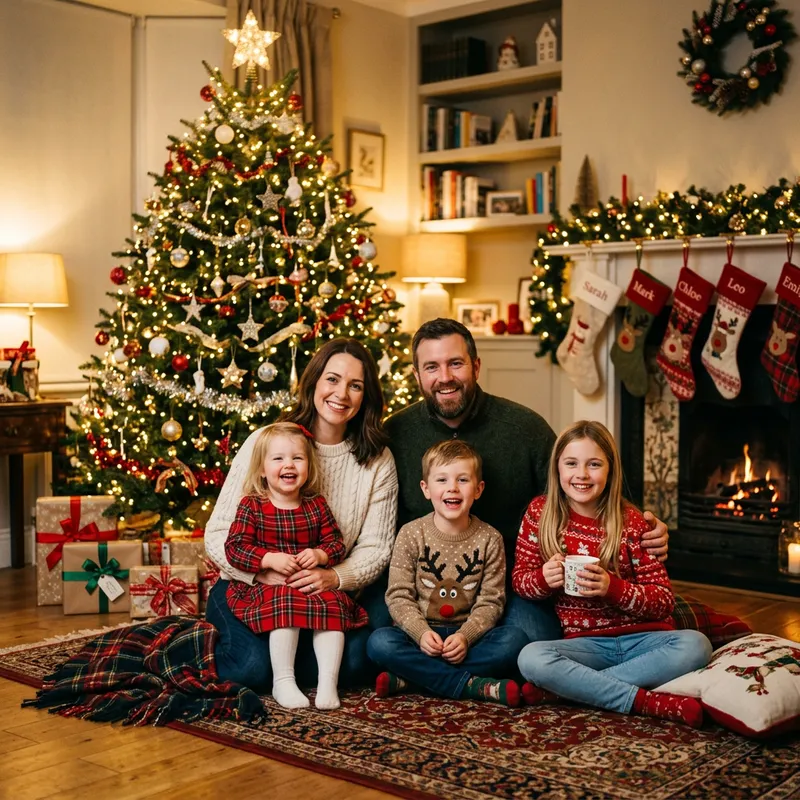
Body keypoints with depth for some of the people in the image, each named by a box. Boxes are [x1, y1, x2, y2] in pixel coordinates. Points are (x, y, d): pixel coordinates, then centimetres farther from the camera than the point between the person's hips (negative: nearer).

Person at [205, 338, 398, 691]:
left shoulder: (378, 462, 1)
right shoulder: (266, 441, -6)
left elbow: (375, 548, -2)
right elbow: (218, 535, -8)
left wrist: (334, 577, -23)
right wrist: (265, 570, -26)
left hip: (329, 594, 2)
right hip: (251, 588, -2)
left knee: (356, 663, -26)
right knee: (255, 666, -28)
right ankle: (208, 645, 7)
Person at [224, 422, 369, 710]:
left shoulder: (317, 505, 9)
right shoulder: (251, 506, -1)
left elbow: (336, 542, 10)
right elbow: (234, 548, -9)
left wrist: (320, 555, -12)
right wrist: (270, 559, -22)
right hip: (265, 588, -3)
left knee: (334, 604, -23)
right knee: (284, 606, -33)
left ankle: (328, 682, -17)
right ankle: (282, 682, -21)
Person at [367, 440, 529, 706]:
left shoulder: (489, 539, 0)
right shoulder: (411, 534, -1)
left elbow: (490, 602, -1)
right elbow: (399, 596, -4)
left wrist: (465, 636, -18)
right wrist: (421, 633, -21)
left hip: (468, 634, 1)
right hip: (421, 632, -1)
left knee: (515, 639, -26)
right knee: (379, 642, -29)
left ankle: (412, 677, -25)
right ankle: (475, 685, -26)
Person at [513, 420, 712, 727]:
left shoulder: (631, 522, -3)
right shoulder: (540, 512, 2)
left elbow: (664, 602, -3)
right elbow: (519, 578, 8)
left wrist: (612, 588, -21)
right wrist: (543, 579, -16)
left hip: (641, 637, 0)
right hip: (585, 642, 0)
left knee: (695, 645, -31)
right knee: (531, 658, -31)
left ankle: (565, 686, -27)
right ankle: (650, 702, -28)